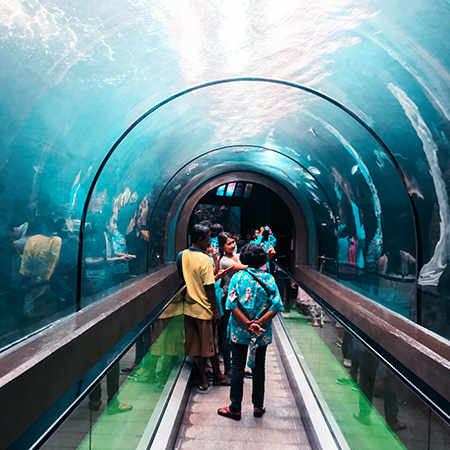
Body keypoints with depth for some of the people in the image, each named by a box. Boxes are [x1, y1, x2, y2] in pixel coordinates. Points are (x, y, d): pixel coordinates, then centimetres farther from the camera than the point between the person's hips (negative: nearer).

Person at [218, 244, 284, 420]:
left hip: (239, 331, -1)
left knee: (237, 367, 9)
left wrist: (248, 324, -13)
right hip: (263, 333, 2)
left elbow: (232, 305, -14)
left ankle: (235, 408, 18)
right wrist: (259, 323, -13)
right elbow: (276, 306, -10)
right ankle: (258, 406, 27)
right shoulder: (269, 279, -3)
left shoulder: (238, 277, -7)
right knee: (259, 367, 15)